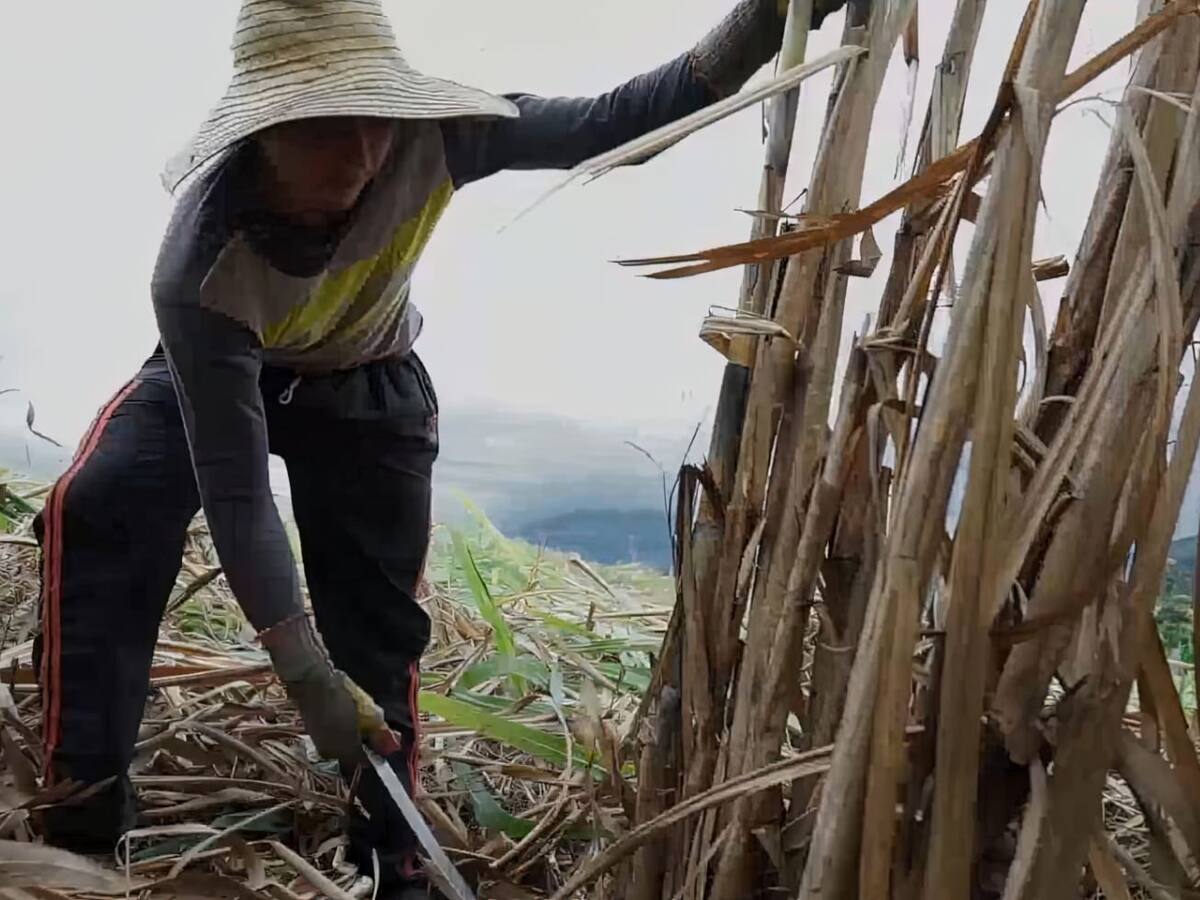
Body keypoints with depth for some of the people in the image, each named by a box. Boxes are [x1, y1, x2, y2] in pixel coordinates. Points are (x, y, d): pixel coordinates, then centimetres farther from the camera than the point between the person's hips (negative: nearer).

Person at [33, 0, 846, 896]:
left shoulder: (429, 137, -35)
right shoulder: (201, 268, -41)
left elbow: (612, 121, -27)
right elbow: (235, 491, -38)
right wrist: (304, 673, -39)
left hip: (370, 388, 2)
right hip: (216, 374, -2)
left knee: (380, 623, -1)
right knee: (94, 513, -29)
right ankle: (83, 816, -21)